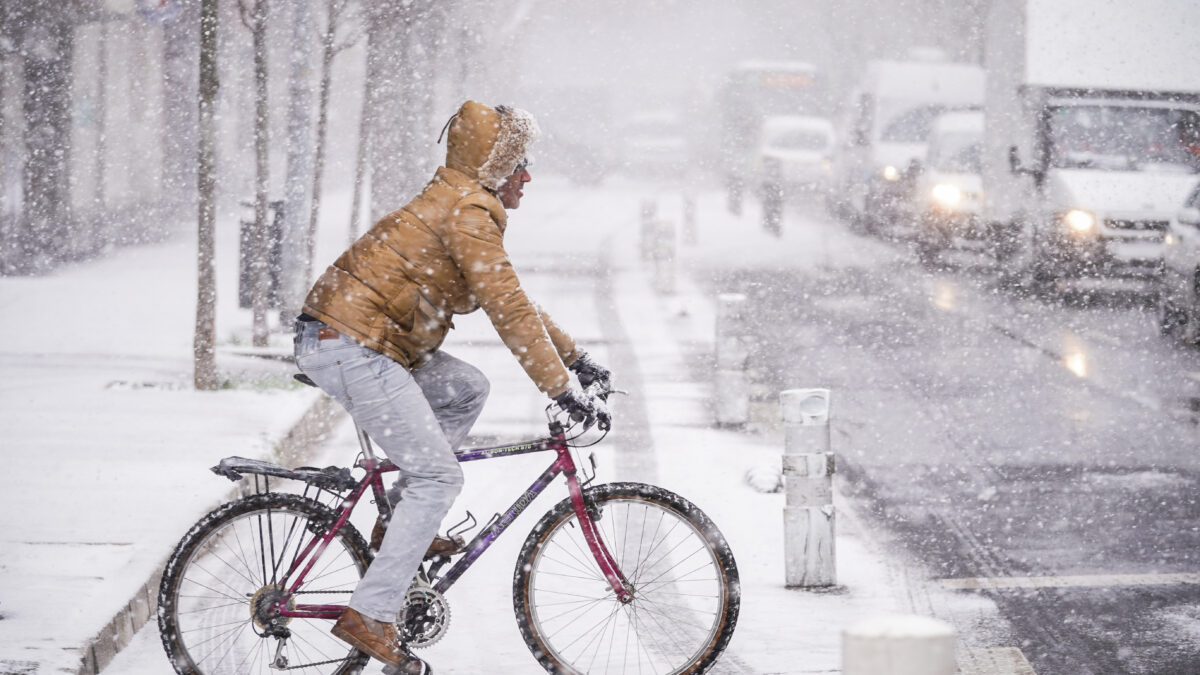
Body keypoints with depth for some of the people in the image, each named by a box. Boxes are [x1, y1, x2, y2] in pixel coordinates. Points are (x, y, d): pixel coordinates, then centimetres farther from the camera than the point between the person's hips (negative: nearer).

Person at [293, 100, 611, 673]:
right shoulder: (469, 212, -12)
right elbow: (507, 309, -18)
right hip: (351, 347, -10)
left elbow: (510, 299, 29)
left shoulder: (462, 205, 21)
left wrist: (573, 356, 30)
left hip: (343, 339, 10)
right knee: (437, 475, -8)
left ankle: (401, 524, 16)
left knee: (466, 390, 19)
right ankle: (369, 616, -10)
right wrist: (562, 390, -19)